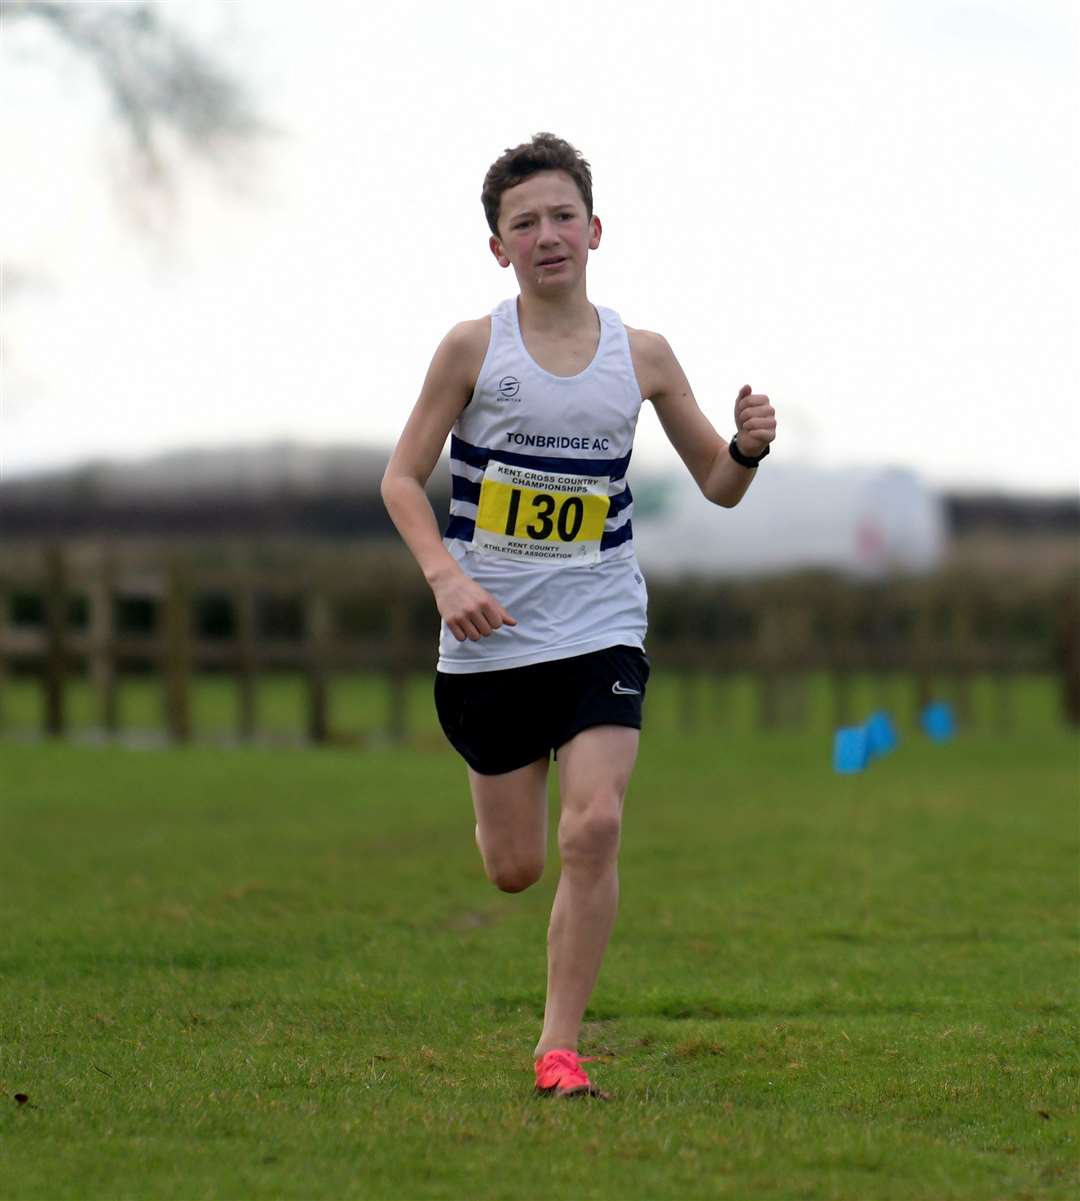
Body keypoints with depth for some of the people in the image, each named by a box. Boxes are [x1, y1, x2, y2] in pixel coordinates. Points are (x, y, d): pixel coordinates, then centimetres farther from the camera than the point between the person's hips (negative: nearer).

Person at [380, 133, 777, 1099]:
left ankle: (560, 1046, -6)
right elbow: (403, 478, -1)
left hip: (601, 629, 1)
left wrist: (748, 447, -12)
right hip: (491, 637, 0)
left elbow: (717, 483, 11)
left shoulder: (642, 356, 2)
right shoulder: (473, 347, -4)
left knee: (593, 830, -18)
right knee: (515, 867, 6)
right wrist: (446, 575, -17)